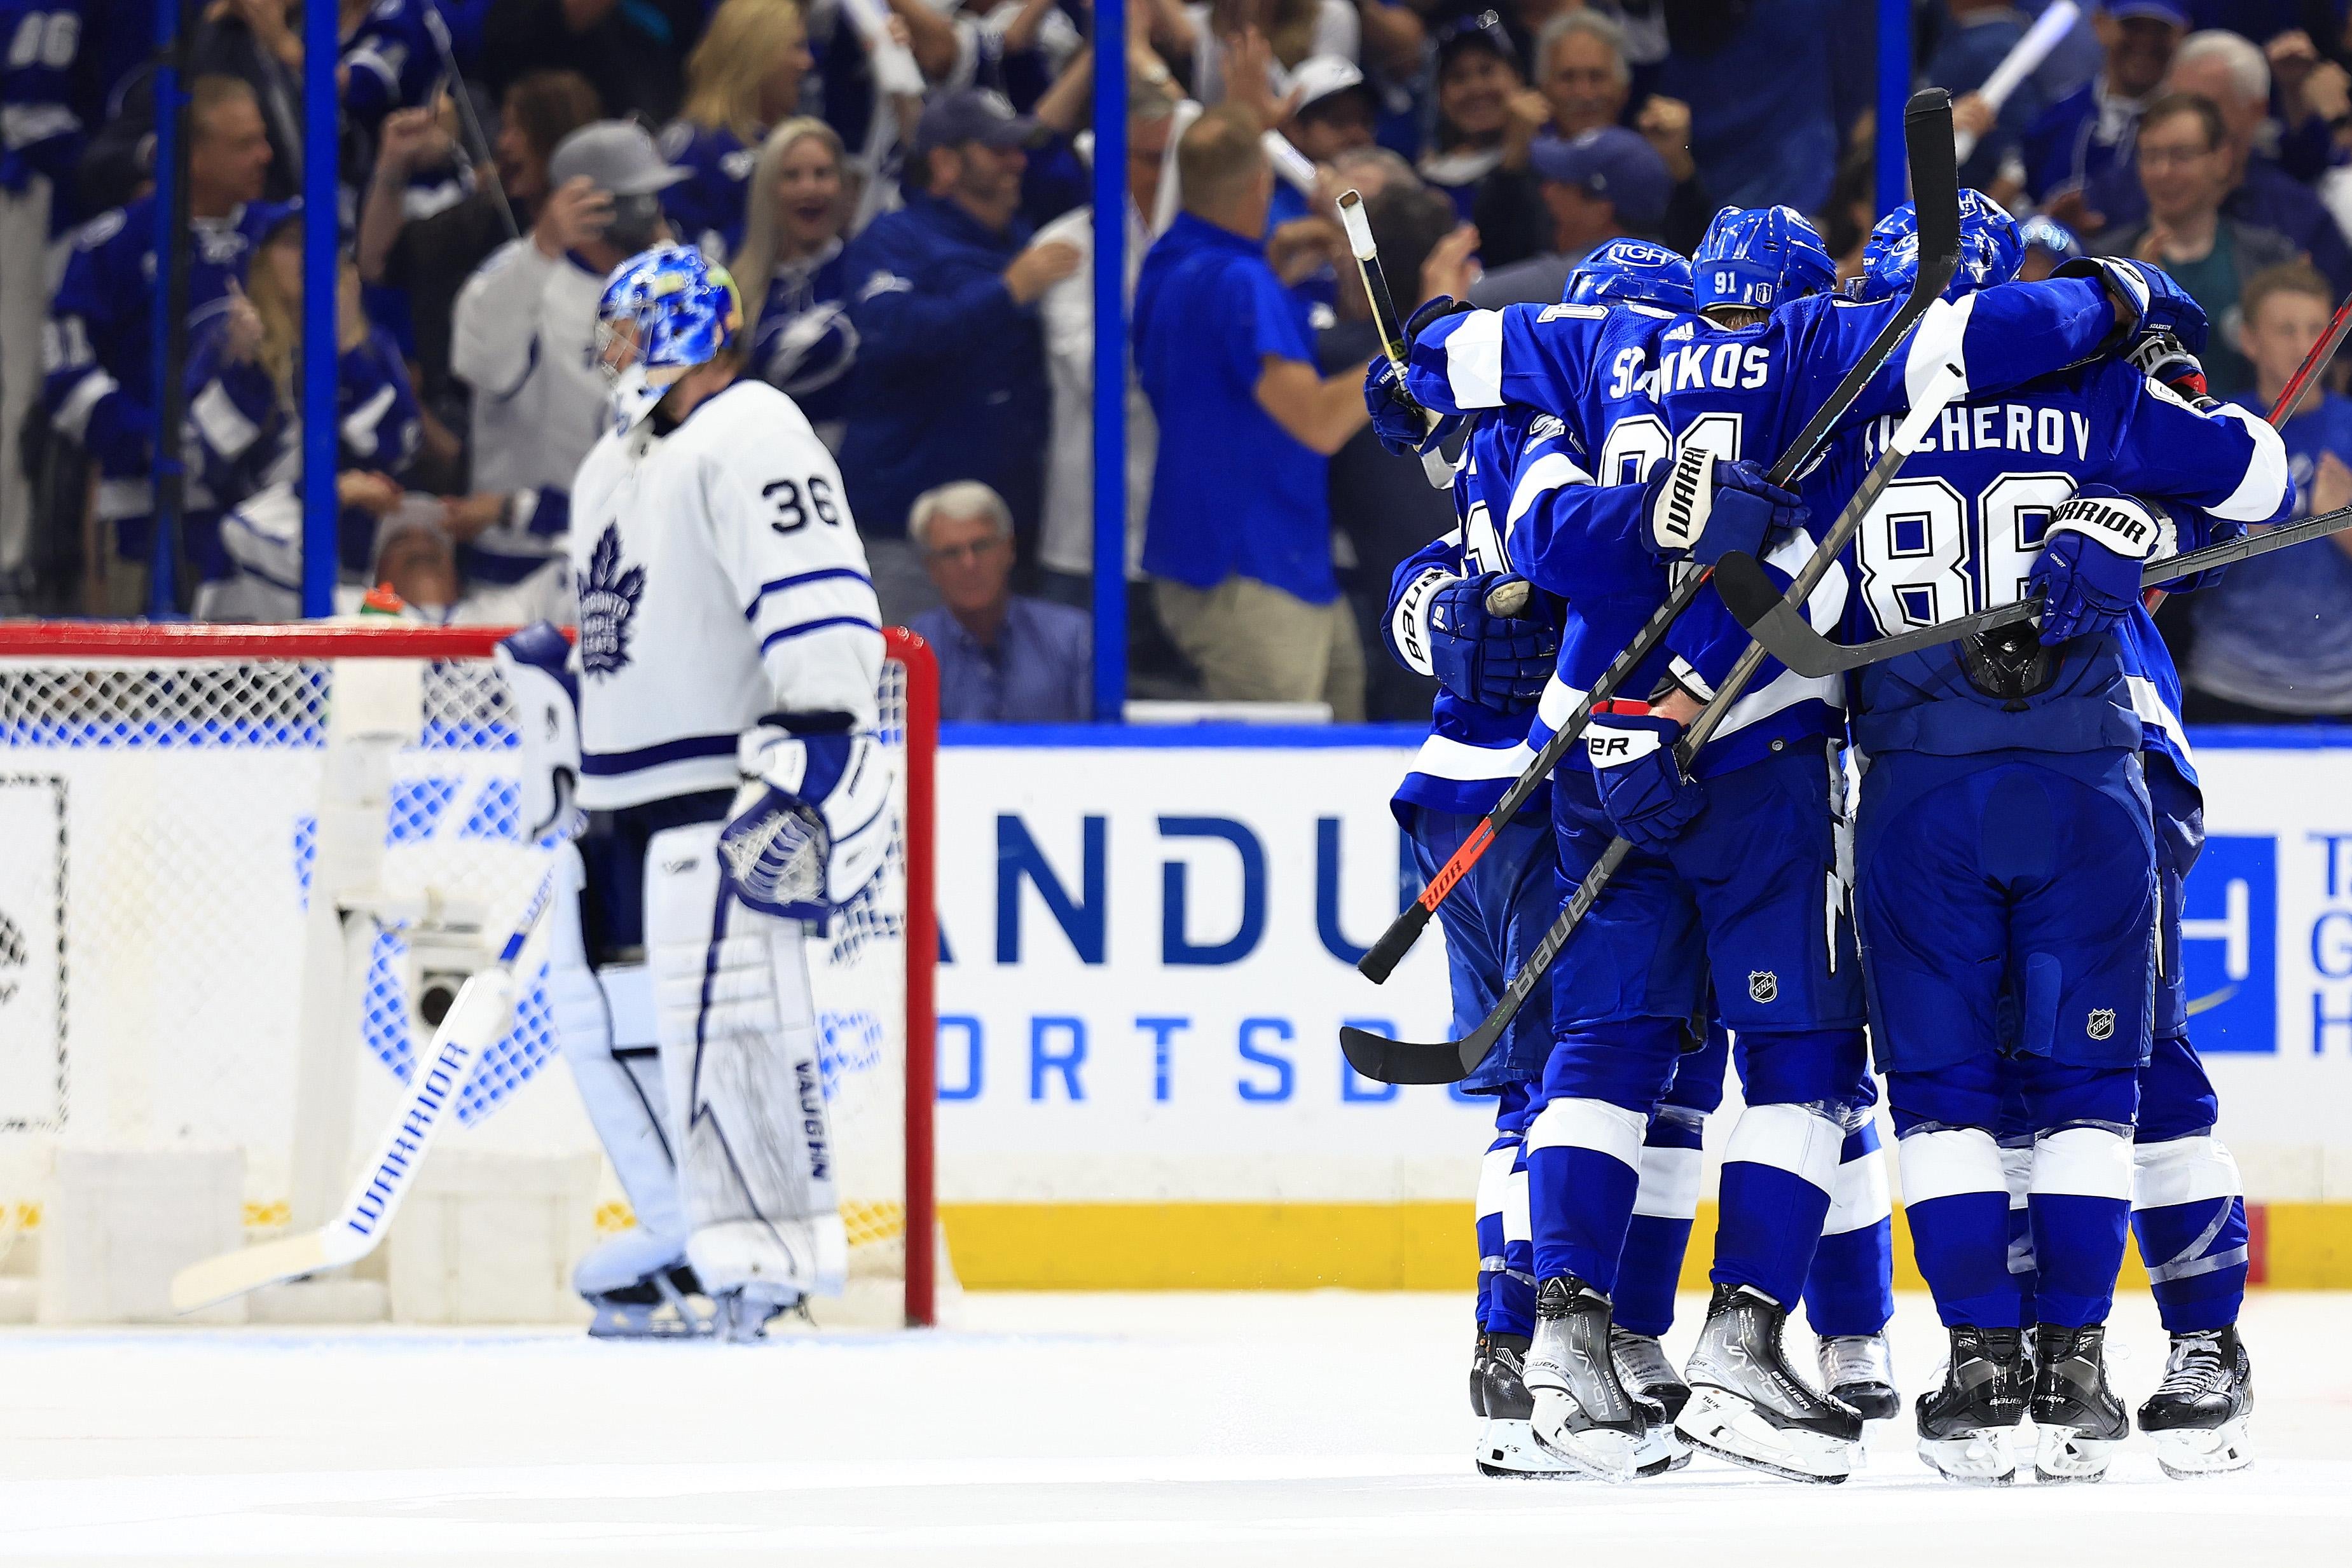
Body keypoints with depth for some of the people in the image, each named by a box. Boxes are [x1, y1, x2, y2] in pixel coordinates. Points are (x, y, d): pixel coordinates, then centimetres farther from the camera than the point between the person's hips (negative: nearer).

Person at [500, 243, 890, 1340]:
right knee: (603, 1018, 11)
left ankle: (771, 1248, -19)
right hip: (621, 799, 10)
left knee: (722, 1011, -19)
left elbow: (816, 599, -21)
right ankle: (686, 1237, 21)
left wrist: (812, 744, -30)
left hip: (726, 788, -10)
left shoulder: (751, 439, -10)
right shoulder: (615, 465, 23)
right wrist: (554, 747, 32)